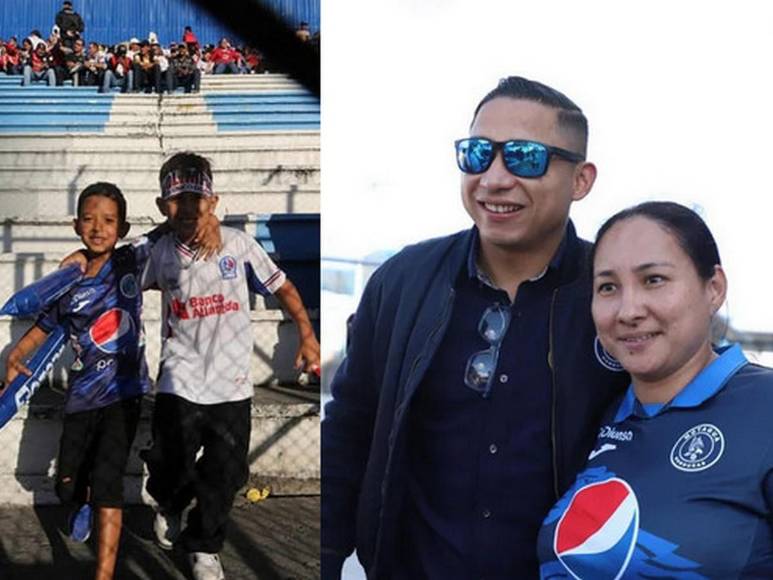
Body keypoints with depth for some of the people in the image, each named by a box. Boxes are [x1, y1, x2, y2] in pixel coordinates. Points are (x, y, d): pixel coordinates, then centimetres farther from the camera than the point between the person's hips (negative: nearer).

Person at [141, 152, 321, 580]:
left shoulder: (237, 243, -5)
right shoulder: (161, 253, 2)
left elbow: (281, 288, 1)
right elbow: (136, 284, 23)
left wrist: (307, 335, -5)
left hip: (232, 385, -1)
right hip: (180, 384, 1)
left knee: (223, 476, 7)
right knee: (171, 470, 5)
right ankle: (170, 506, 41)